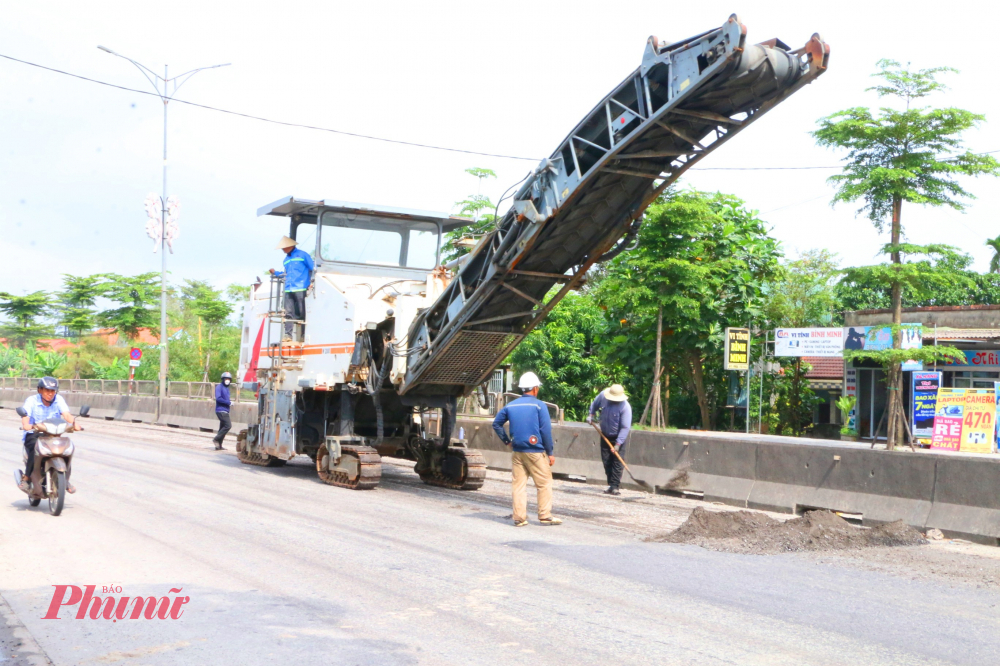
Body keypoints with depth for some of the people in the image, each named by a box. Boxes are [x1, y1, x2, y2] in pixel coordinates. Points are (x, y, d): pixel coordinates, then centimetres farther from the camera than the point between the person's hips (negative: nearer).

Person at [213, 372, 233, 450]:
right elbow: (218, 398, -19)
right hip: (221, 410, -9)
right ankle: (216, 439, -9)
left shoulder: (226, 388, 18)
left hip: (225, 411, 9)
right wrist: (229, 402, -16)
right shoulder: (219, 387, -8)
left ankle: (218, 446, 14)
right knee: (228, 425, -17)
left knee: (222, 427, 10)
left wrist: (229, 402, 4)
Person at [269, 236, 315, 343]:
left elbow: (313, 268, 3)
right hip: (288, 289, 6)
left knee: (301, 313, -4)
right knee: (288, 313, -3)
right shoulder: (286, 260, 23)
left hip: (300, 289, -6)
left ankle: (303, 335, -1)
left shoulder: (302, 255, 4)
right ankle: (288, 334, -7)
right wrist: (275, 273, 18)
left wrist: (311, 282, -5)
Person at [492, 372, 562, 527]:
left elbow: (496, 423, 15)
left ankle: (519, 518, 5)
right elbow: (546, 430, -8)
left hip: (517, 452, 5)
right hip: (535, 452, -5)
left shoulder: (511, 406, 9)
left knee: (519, 484, 7)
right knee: (544, 484, 5)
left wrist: (506, 441, 18)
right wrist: (550, 453, -2)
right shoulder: (539, 405, -6)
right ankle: (545, 515, 5)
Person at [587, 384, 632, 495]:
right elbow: (594, 404, 12)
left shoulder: (625, 407, -27)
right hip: (605, 435, 5)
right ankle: (611, 484, 13)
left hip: (619, 437, -5)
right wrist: (591, 415, 0)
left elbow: (625, 427, -27)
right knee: (606, 461, 5)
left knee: (617, 462, -9)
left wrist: (618, 443, -30)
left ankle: (614, 487, -7)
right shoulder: (603, 396, -13)